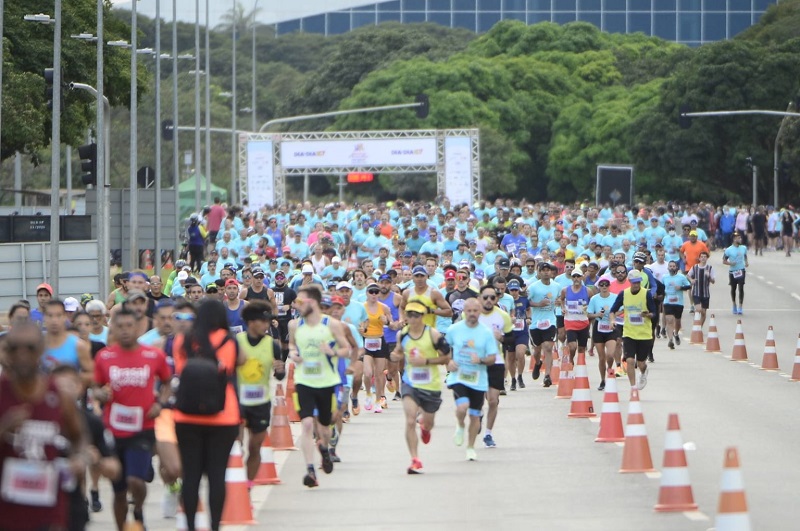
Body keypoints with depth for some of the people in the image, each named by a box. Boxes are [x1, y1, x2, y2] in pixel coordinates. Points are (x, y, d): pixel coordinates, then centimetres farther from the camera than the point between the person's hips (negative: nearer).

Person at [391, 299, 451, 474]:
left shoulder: (433, 335, -13)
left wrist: (426, 361, -21)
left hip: (431, 386, -1)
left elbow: (446, 358, -9)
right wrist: (396, 355, -7)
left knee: (428, 423, 17)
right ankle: (415, 460, -12)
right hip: (410, 383, 1)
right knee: (410, 421, -18)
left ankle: (424, 426, 57)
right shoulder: (402, 334, -2)